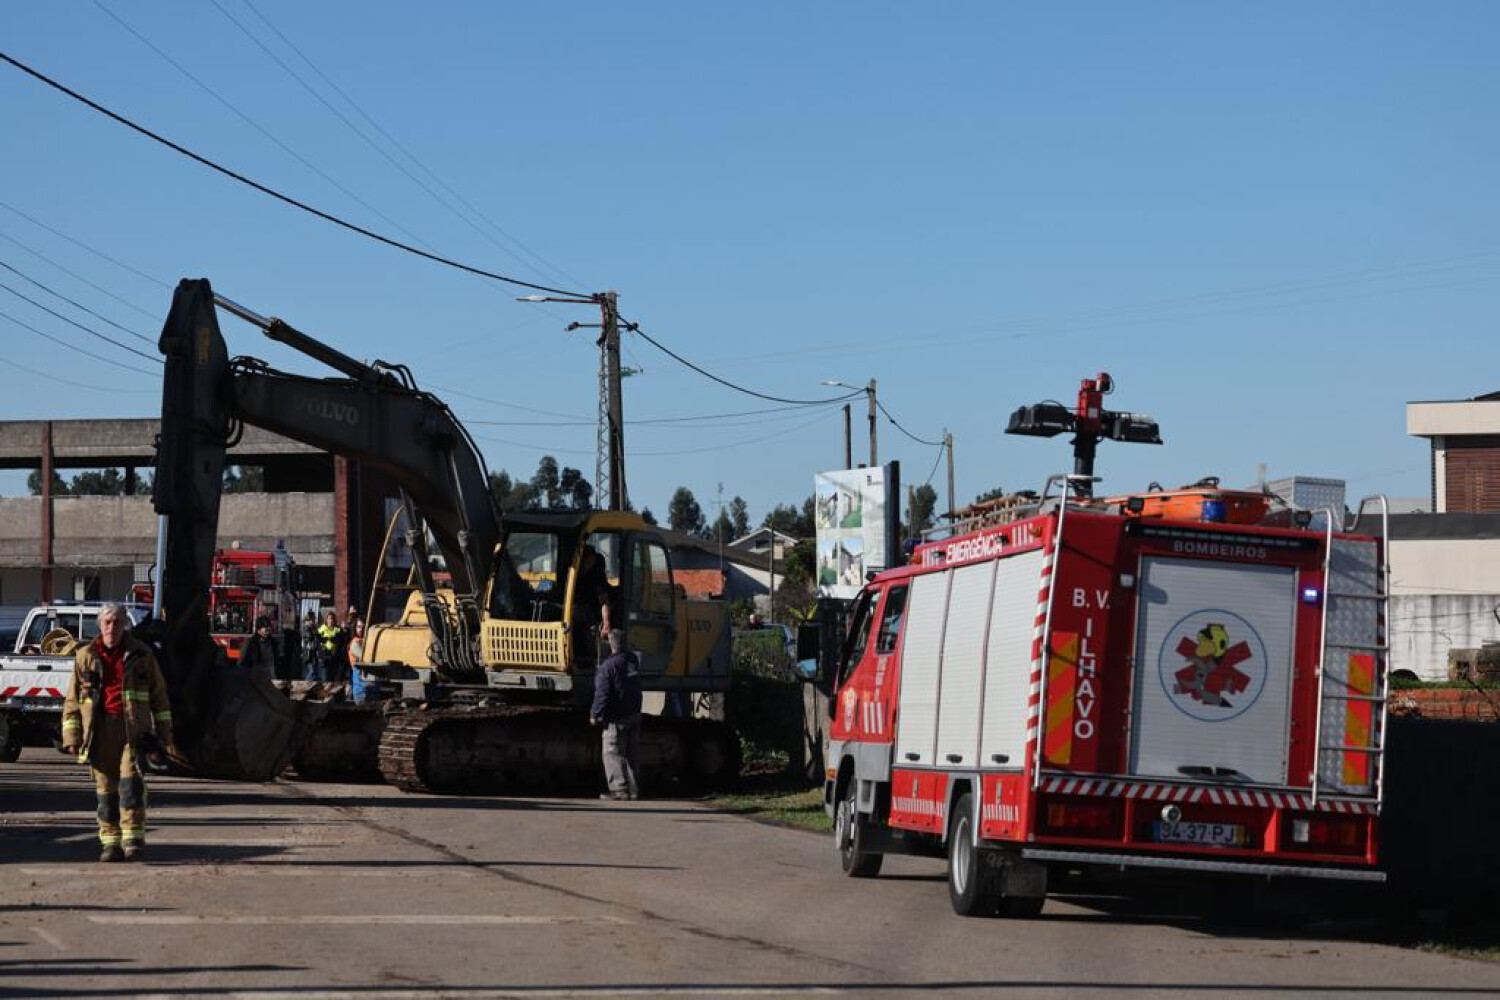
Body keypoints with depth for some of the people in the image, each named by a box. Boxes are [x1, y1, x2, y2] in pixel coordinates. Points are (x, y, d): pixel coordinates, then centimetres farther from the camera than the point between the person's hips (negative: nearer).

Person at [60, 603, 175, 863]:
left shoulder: (140, 654, 8)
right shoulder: (86, 657, 9)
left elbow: (159, 696, 13)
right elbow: (72, 701, 11)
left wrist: (164, 734, 10)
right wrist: (71, 737, 4)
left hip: (134, 729, -2)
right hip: (100, 731, 2)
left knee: (131, 781, -16)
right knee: (105, 788, 4)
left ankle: (133, 838, -16)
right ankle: (111, 843, 9)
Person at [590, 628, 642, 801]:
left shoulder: (607, 667, -17)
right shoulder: (633, 660, 4)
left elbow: (602, 694, -19)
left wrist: (595, 714, -6)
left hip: (617, 718, -7)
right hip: (634, 715, 7)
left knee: (613, 754, -2)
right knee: (630, 754, 14)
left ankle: (620, 789, -8)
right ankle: (633, 788, 13)